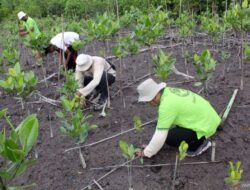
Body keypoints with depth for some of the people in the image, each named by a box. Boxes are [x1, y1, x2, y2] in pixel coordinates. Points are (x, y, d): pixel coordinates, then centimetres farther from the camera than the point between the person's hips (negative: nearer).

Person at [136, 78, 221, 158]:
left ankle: (199, 143, 2)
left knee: (169, 138, -14)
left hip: (205, 126, -9)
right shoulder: (168, 91, 2)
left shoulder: (166, 105, -25)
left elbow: (160, 135, -18)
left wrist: (147, 152, -4)